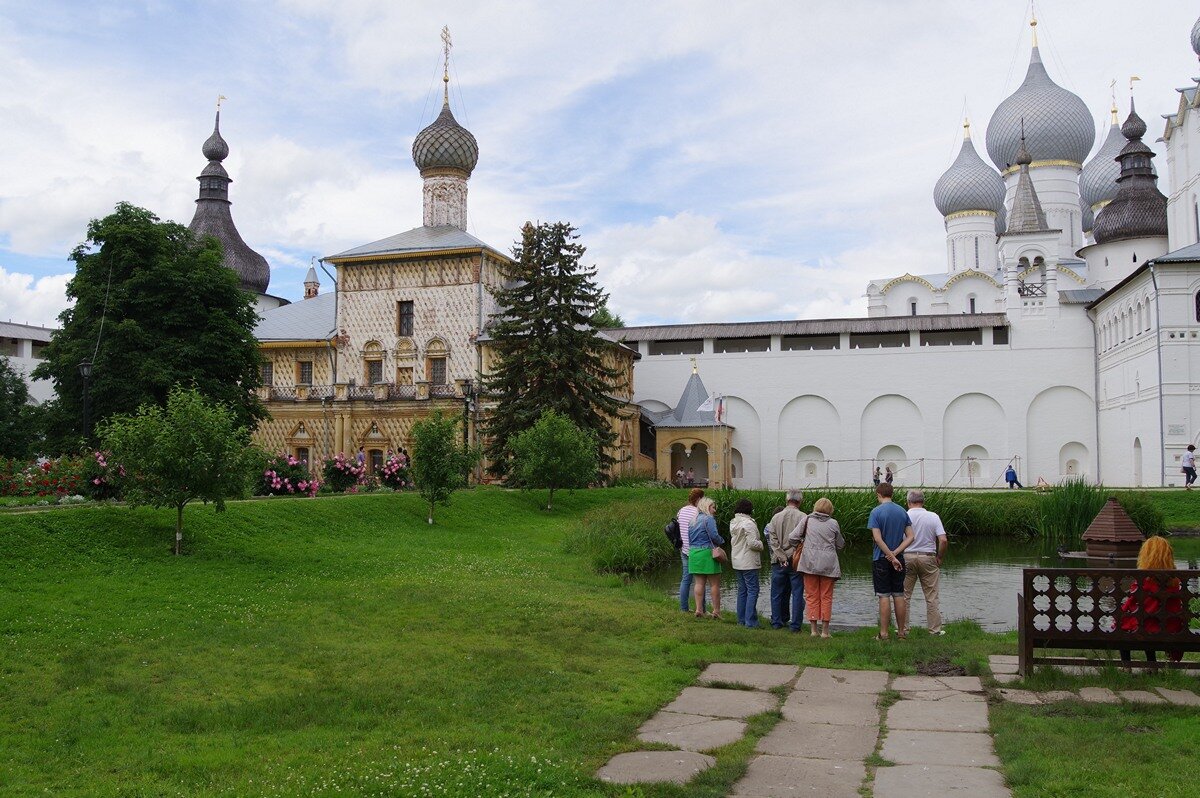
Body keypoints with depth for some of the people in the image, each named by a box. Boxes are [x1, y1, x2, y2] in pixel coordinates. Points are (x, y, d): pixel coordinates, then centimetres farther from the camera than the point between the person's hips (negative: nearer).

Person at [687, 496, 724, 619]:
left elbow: (689, 537, 15)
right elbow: (714, 535, -17)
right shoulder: (709, 519, -9)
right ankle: (716, 611, 4)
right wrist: (722, 541, 1)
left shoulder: (693, 520, 15)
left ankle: (699, 609, 6)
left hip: (693, 553, 7)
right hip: (707, 552, -7)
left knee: (699, 583, 9)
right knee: (715, 584, 2)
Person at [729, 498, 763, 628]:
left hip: (737, 561, 9)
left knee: (742, 590, 15)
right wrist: (761, 544, -1)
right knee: (752, 590, -4)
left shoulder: (733, 523, 10)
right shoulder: (748, 523, -18)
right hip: (748, 562, -9)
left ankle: (741, 619, 19)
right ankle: (750, 621, -6)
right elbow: (752, 543, -22)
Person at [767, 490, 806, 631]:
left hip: (779, 561, 3)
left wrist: (782, 558, -6)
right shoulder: (804, 518, -7)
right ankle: (795, 624, 6)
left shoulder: (776, 517, 2)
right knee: (797, 593, 5)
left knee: (777, 593, 12)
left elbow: (773, 541, -3)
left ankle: (777, 622, 19)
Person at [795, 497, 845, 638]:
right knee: (826, 597, 8)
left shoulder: (808, 520, 0)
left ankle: (813, 629, 7)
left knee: (811, 596, 8)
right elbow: (840, 544, 10)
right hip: (828, 563, 0)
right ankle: (825, 630, 7)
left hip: (810, 562, 0)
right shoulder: (833, 523, 0)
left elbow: (793, 537, -1)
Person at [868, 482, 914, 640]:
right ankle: (901, 631, 16)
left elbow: (877, 538, -17)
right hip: (898, 559, 4)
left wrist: (891, 557, -15)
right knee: (899, 595, 10)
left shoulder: (876, 512, -9)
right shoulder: (902, 511, 6)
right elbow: (910, 537, 1)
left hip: (881, 560, -4)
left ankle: (884, 633, 1)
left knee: (884, 596, -2)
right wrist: (895, 553, -8)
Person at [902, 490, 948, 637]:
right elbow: (943, 541, -9)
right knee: (931, 596, 7)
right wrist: (940, 558, 4)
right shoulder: (933, 517, -2)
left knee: (904, 595, 8)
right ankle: (935, 629, 10)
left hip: (906, 557, 0)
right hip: (928, 558, 0)